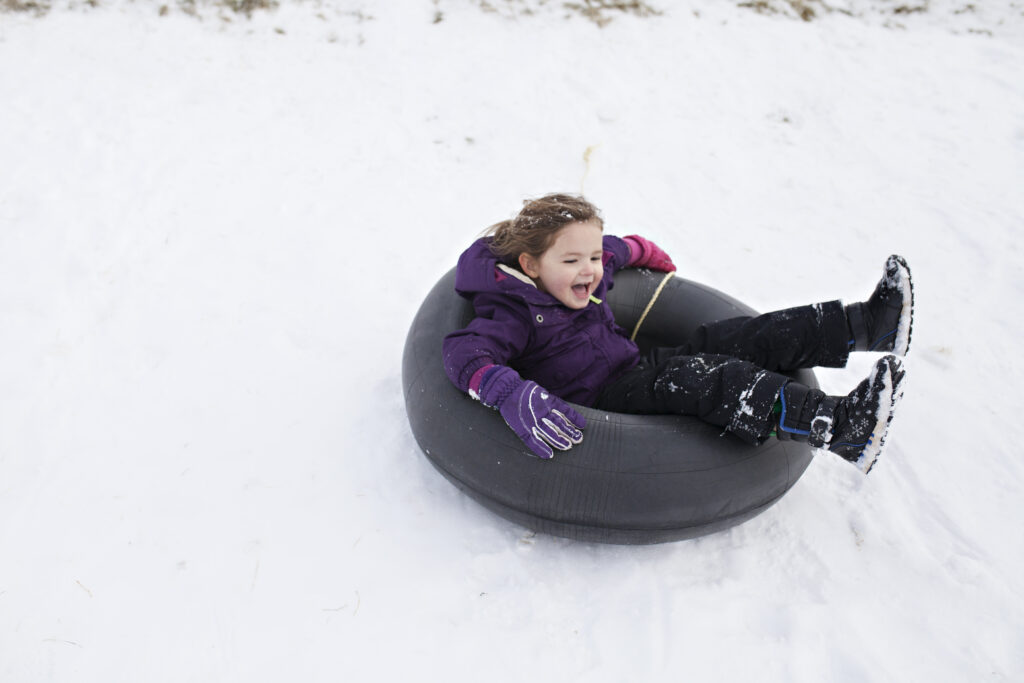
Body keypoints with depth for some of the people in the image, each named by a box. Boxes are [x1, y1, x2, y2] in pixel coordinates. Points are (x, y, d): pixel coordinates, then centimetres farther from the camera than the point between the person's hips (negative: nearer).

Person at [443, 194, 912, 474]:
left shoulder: (591, 271, 9)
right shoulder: (515, 316, -17)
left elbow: (617, 249, 30)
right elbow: (465, 353, -31)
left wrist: (648, 253, 48)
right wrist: (514, 396, -47)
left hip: (637, 371, 9)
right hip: (602, 403, -9)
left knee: (729, 340, -7)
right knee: (707, 378, -30)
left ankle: (865, 325, -7)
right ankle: (838, 427, -43)